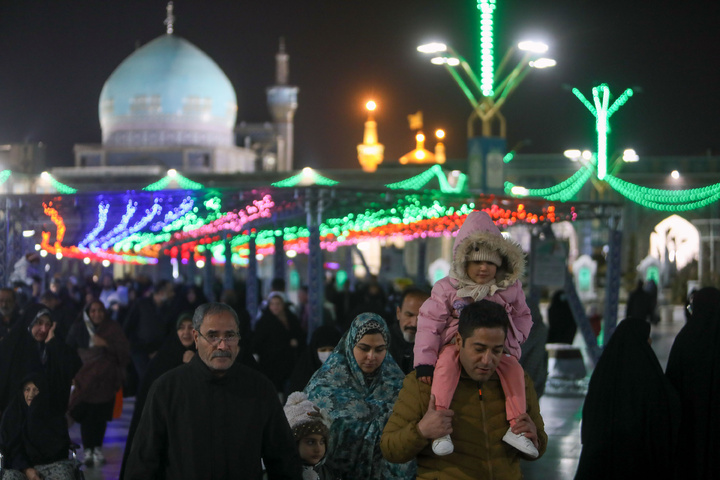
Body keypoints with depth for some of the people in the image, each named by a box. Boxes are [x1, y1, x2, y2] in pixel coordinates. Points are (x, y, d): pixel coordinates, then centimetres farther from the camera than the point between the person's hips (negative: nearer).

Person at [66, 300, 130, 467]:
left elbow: (124, 351, -2)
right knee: (86, 414, -10)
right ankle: (88, 451, -6)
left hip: (105, 378, 0)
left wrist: (106, 344, -16)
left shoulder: (113, 328, 4)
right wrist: (72, 375, -4)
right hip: (85, 381, 0)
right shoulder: (79, 328, 4)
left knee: (100, 414, -4)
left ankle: (98, 449, 8)